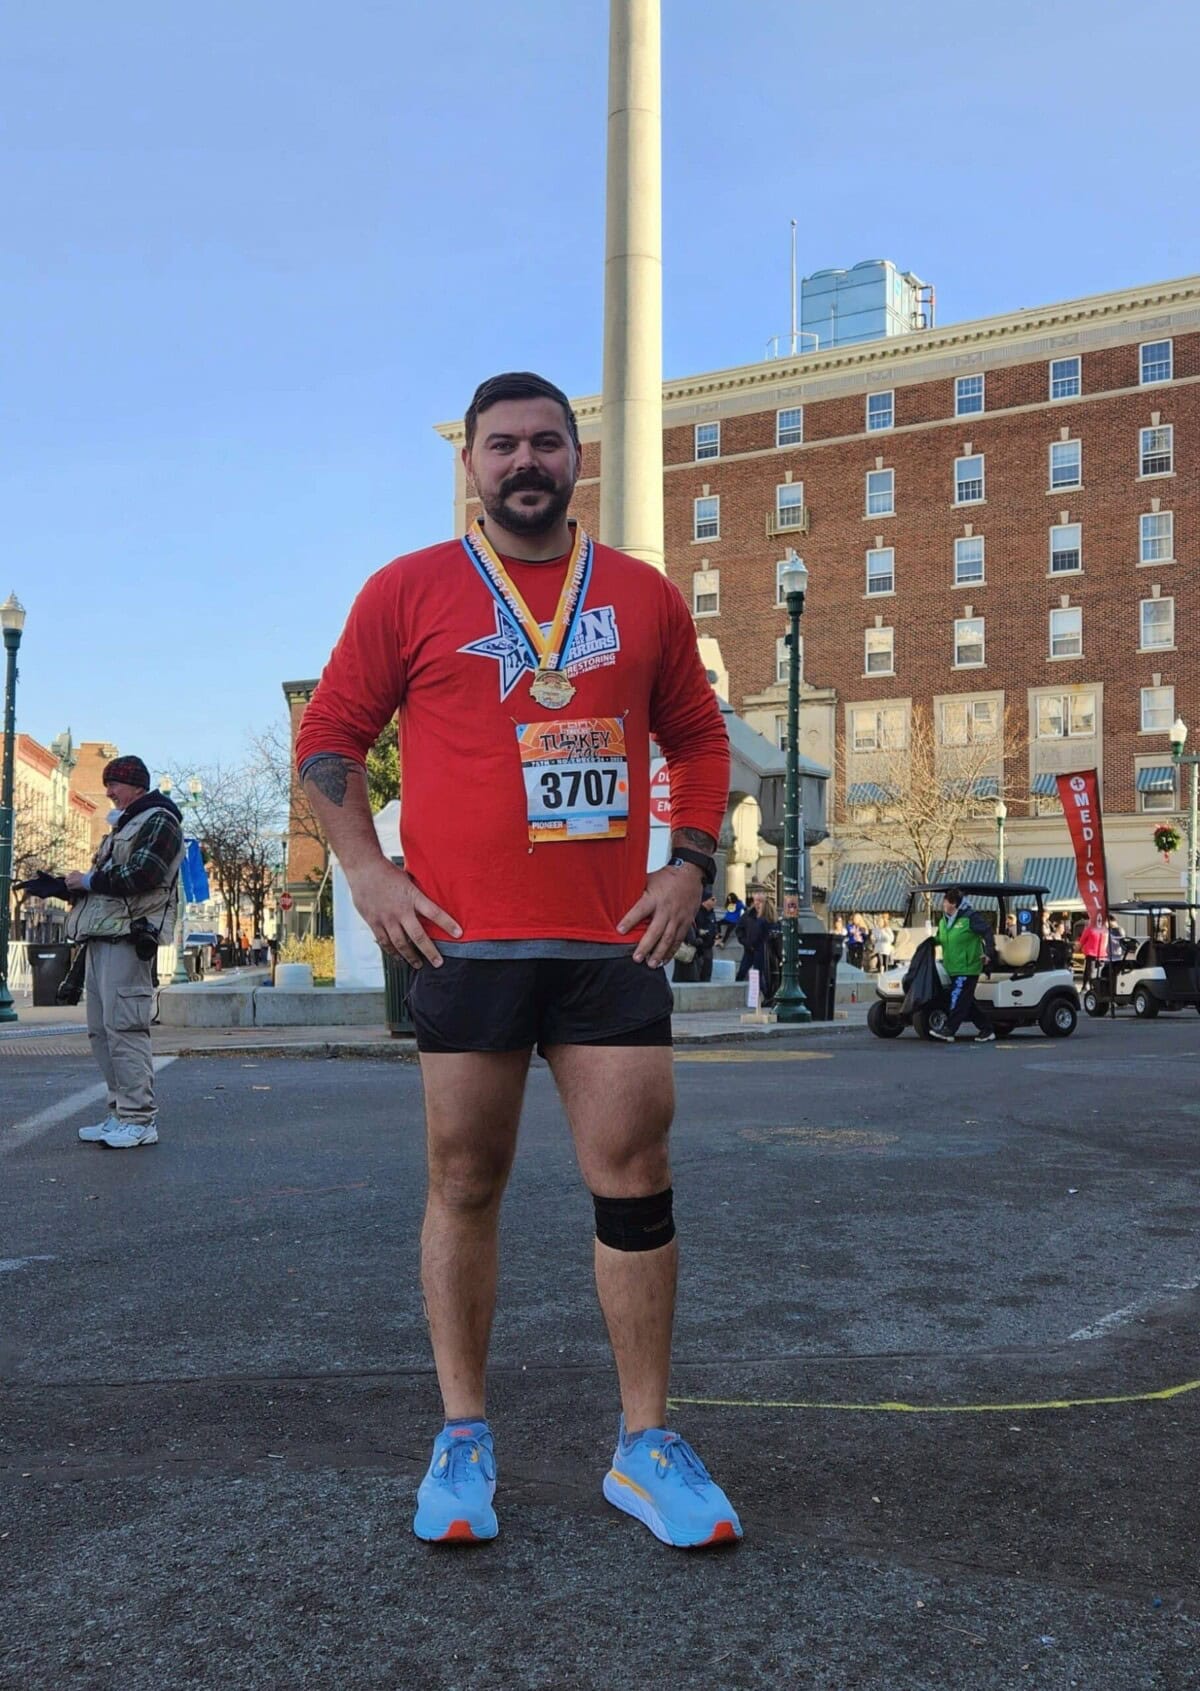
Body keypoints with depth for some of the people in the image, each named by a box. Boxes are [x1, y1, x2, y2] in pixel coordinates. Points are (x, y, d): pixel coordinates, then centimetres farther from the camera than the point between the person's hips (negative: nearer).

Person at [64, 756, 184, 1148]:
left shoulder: (158, 821, -3)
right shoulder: (123, 826, 28)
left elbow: (140, 875, -17)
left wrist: (87, 881, -8)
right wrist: (62, 886, 10)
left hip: (129, 936, -10)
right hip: (103, 937, 10)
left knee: (123, 1027, -15)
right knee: (101, 1030, 8)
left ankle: (140, 1119, -15)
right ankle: (121, 1112, 12)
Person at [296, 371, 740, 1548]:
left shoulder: (644, 598, 11)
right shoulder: (410, 592, 5)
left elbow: (699, 742, 18)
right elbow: (328, 738, 7)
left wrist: (689, 864, 5)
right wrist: (368, 874, -4)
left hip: (612, 943, 2)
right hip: (465, 942, -2)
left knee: (634, 1182, 2)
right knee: (465, 1184, 5)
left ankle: (646, 1447, 13)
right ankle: (462, 1441, 18)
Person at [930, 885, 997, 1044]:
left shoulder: (970, 917, -11)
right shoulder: (944, 921, 13)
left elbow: (987, 933, -12)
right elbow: (941, 939, 24)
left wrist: (988, 952, -20)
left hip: (967, 968, -9)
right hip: (953, 969, 9)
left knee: (958, 999, -11)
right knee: (969, 1001, 12)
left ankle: (949, 1031, -11)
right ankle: (987, 1029, 21)